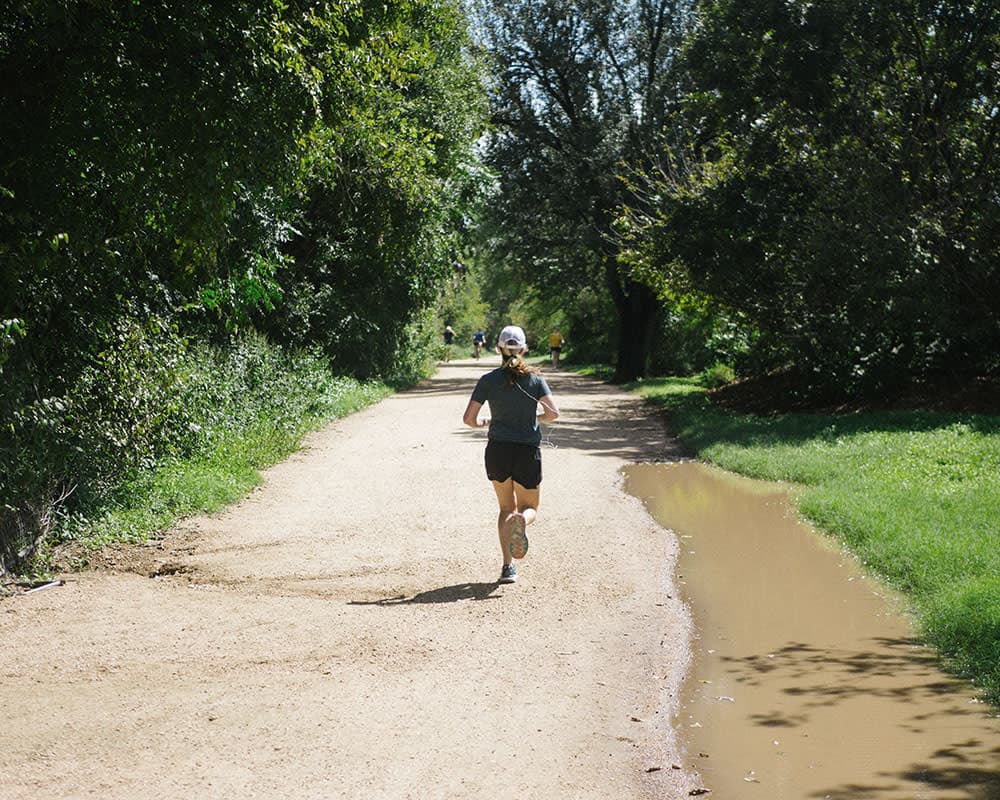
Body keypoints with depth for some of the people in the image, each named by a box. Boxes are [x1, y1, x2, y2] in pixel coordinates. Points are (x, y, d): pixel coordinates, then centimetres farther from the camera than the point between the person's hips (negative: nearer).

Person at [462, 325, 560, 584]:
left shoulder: (489, 380, -2)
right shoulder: (535, 379, -1)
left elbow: (469, 418, -5)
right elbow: (553, 413, -10)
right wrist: (536, 417, 11)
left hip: (497, 451, 1)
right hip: (528, 452, -1)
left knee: (506, 508, 19)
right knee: (530, 508, 17)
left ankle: (508, 566, 4)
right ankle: (521, 520, -22)